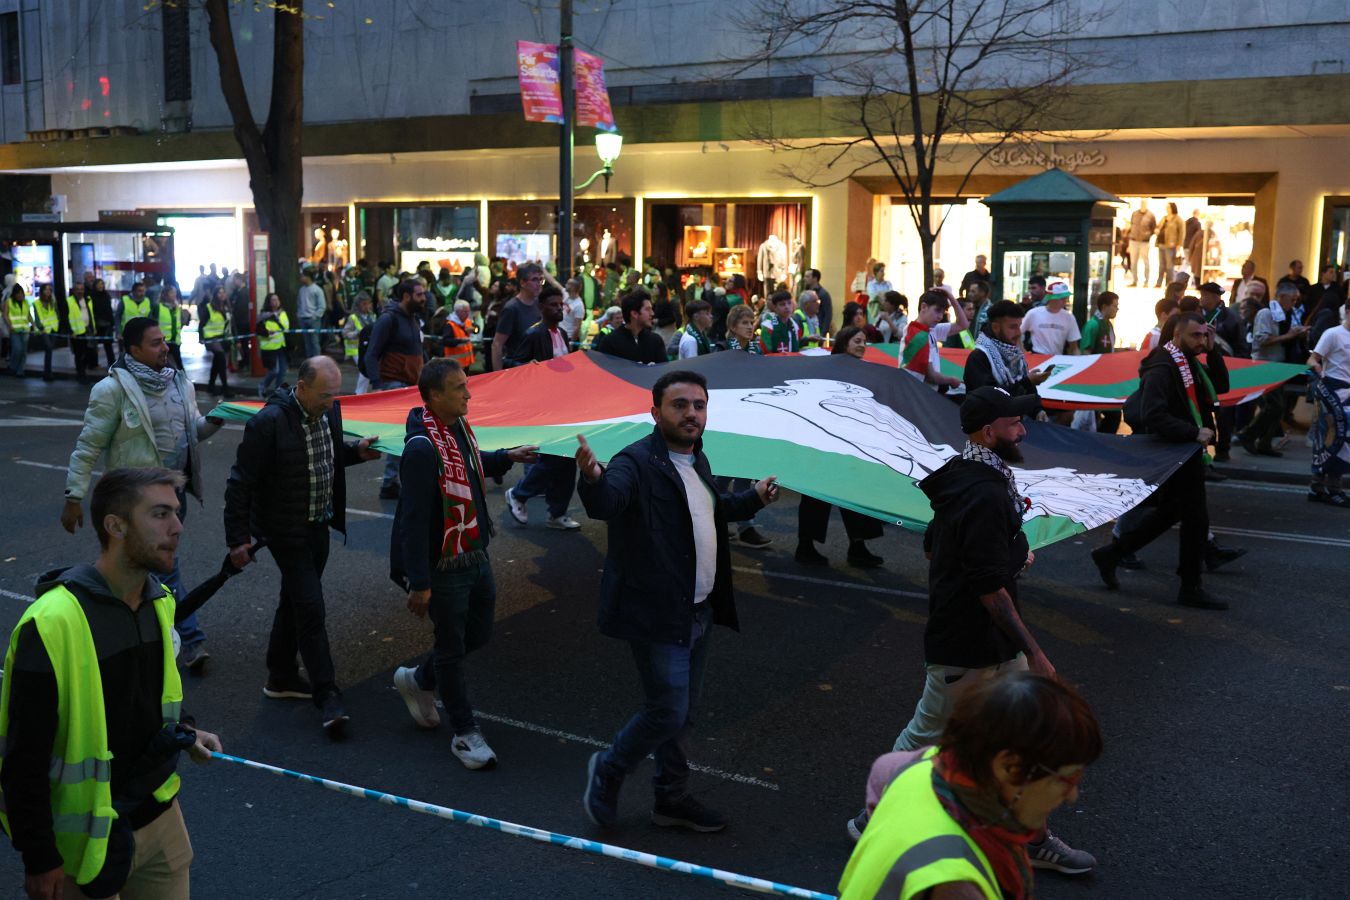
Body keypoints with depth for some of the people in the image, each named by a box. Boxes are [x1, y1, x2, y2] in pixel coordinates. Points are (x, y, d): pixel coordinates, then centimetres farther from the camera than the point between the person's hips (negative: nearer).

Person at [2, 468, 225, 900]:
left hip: (161, 815, 6)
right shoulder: (53, 624, -23)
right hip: (87, 839, -6)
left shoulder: (161, 600, 0)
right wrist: (39, 859, -13)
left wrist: (184, 731, 3)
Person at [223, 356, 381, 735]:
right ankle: (328, 696, 0)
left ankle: (281, 677, 35)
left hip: (319, 526, 8)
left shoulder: (329, 410, -1)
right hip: (286, 531, -8)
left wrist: (356, 451, -2)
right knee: (310, 608, -7)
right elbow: (241, 483, -17)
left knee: (295, 601, 19)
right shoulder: (269, 422, -23)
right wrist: (238, 539, -15)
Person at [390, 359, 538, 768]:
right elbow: (414, 520, -26)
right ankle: (466, 734, 23)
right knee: (451, 648, 7)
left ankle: (418, 680, 43)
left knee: (479, 633, 21)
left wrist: (506, 457, 19)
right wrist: (419, 583, -25)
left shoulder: (459, 426, 3)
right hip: (444, 567, -9)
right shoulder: (422, 448, -26)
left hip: (476, 557, 9)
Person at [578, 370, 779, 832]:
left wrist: (753, 498, 35)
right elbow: (605, 503, -39)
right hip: (657, 615, -9)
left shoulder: (697, 461, 9)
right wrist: (593, 479, -60)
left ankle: (672, 798, 35)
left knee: (685, 711, 18)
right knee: (668, 713, -6)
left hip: (698, 613, 9)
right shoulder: (637, 462, -19)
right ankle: (608, 770, 21)